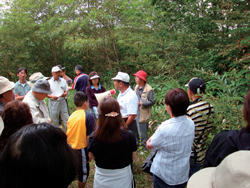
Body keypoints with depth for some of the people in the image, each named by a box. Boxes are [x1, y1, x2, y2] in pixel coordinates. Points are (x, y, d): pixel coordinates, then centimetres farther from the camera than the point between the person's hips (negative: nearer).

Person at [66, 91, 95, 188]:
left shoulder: (71, 116, 0)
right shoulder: (89, 116, -16)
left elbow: (67, 135, 7)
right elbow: (89, 136, -16)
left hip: (70, 148, 5)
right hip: (81, 148, -5)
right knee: (83, 172, 15)